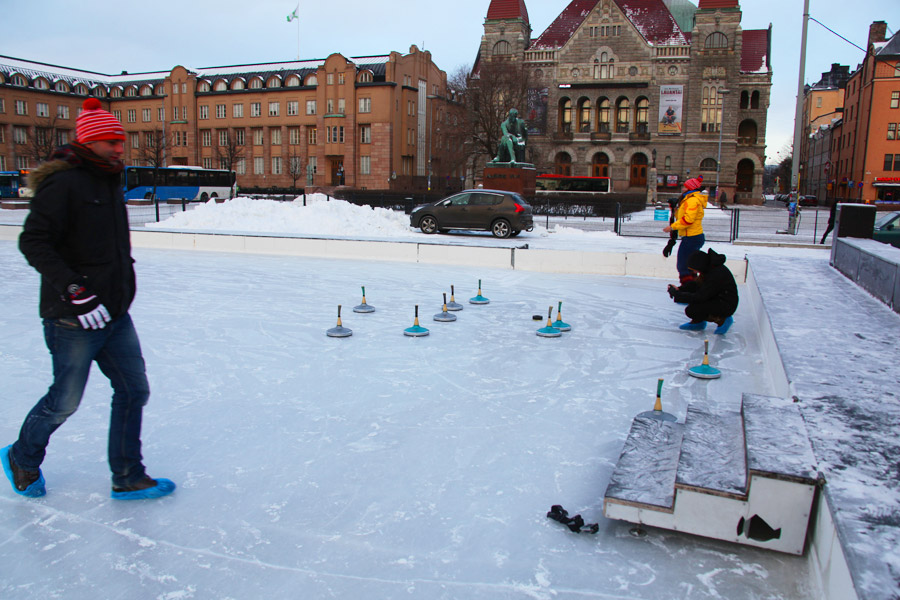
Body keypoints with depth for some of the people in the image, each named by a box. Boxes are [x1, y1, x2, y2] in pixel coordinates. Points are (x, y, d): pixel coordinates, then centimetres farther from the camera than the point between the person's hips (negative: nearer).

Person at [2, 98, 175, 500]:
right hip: (74, 319, -8)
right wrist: (73, 290, -27)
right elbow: (33, 243, -21)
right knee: (64, 401, 7)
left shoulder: (109, 183, 13)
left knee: (134, 390, 9)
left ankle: (128, 478, 21)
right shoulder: (64, 183, -15)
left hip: (115, 315, 8)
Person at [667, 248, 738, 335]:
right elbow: (695, 284, 10)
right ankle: (698, 322, 6)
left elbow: (699, 297, -28)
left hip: (726, 306, -10)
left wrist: (677, 294, -22)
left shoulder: (716, 274, -29)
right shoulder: (709, 267, -2)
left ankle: (722, 320, -3)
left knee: (690, 311, -21)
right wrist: (679, 289, -6)